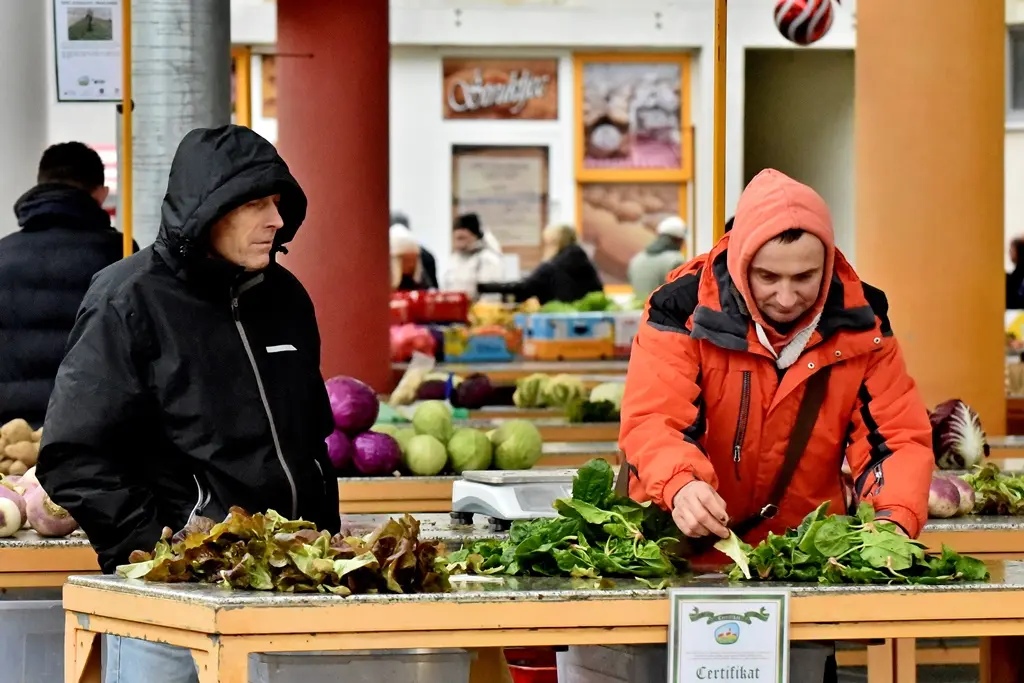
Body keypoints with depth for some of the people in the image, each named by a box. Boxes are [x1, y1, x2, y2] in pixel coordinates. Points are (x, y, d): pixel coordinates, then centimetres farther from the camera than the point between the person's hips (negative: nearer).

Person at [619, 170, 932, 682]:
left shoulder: (859, 321, -8)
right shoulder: (684, 309, -18)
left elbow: (898, 436, -8)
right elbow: (650, 420, -27)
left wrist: (894, 520, -29)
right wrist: (681, 486, -49)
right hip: (686, 546, -3)